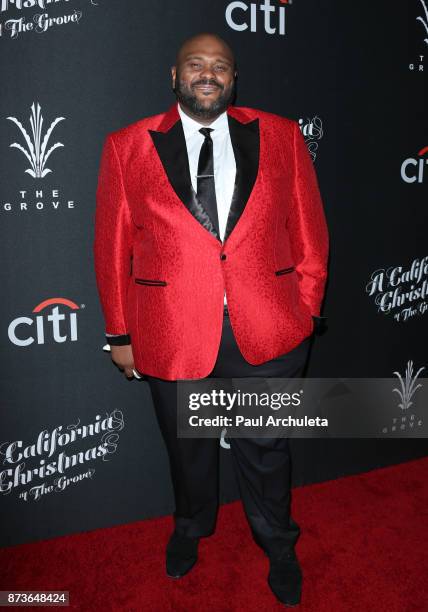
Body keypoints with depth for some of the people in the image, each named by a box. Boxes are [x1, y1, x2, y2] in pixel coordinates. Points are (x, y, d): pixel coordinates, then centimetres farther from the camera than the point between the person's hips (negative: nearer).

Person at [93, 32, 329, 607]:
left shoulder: (281, 136, 1)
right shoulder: (127, 147, -1)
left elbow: (310, 231, 4)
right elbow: (113, 248, 1)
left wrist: (307, 312, 2)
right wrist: (121, 333, 3)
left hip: (268, 333, 0)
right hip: (172, 336, 1)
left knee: (266, 450, 17)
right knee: (187, 448, 22)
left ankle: (278, 545, 47)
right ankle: (192, 527, 54)